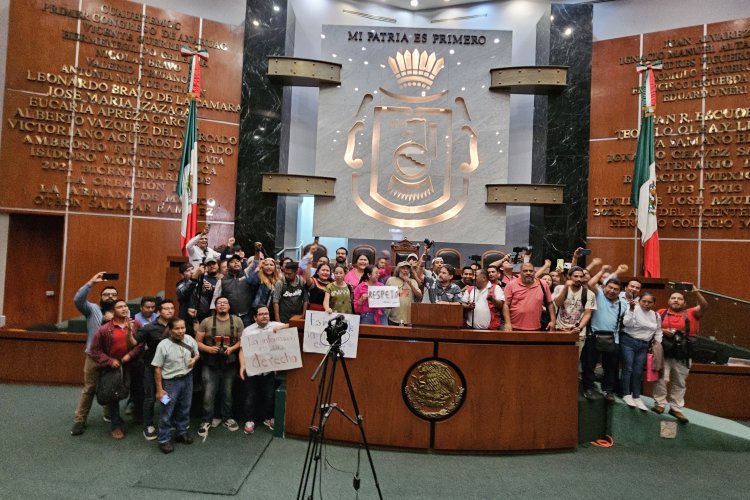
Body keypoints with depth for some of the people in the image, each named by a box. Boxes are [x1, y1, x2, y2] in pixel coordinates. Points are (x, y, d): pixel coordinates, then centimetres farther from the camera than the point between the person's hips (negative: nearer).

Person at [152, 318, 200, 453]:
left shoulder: (190, 340, -7)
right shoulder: (163, 345, -19)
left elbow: (197, 354, 12)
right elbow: (157, 369, -13)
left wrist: (194, 359, -12)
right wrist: (159, 389, -11)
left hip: (187, 378, 5)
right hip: (171, 381, -4)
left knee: (184, 408, 19)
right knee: (167, 412, 4)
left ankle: (181, 432, 38)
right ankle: (164, 440, 20)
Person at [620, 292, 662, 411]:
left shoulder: (656, 316, 10)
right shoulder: (633, 309, -7)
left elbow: (658, 332, 18)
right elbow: (627, 323, -19)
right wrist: (631, 309, -26)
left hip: (643, 345, 5)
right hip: (628, 342, -5)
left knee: (638, 371, 8)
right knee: (628, 368, -5)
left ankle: (636, 397, 16)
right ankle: (626, 395, 4)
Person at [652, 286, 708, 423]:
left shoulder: (690, 313, 7)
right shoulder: (661, 313, 6)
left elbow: (704, 307, -9)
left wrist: (696, 292, -22)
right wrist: (662, 331, -13)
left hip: (682, 355, 2)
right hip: (664, 353, -1)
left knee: (679, 383, 10)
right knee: (661, 379, -6)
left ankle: (676, 408, 19)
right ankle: (660, 404, 6)